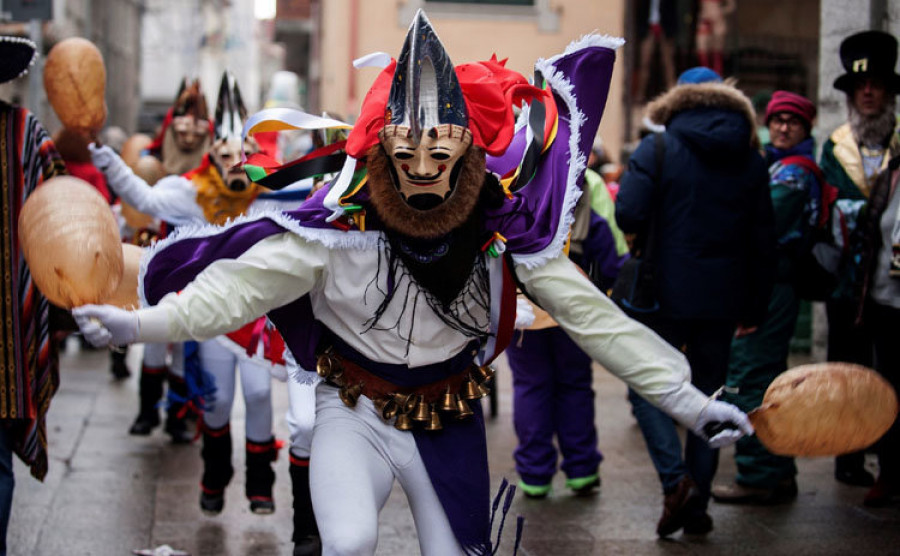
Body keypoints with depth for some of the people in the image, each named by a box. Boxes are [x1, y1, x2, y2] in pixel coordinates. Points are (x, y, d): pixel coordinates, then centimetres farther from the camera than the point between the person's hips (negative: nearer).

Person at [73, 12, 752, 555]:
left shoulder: (503, 227, -12)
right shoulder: (339, 223, -18)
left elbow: (590, 313, -8)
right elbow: (242, 285, -20)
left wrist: (686, 400, -10)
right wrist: (146, 323, -36)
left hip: (449, 423, 3)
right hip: (357, 411, -2)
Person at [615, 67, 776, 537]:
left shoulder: (657, 150, -6)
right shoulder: (751, 160, 7)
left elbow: (628, 214, -18)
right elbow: (763, 239, 8)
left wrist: (642, 241, 6)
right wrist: (755, 306, 14)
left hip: (666, 292, -4)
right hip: (723, 299, 4)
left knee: (646, 388, 8)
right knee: (708, 395, 12)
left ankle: (675, 479, -12)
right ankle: (697, 505, 11)